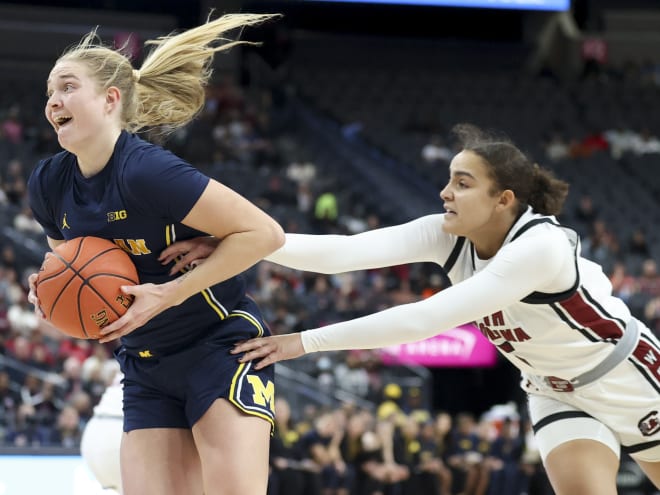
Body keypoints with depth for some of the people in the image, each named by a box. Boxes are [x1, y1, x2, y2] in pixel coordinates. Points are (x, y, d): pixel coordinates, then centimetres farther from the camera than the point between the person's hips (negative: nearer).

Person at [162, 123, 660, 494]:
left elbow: (425, 320, -40)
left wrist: (307, 342, -41)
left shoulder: (540, 246, -35)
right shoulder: (450, 236, -16)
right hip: (558, 394, 5)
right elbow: (344, 251, -30)